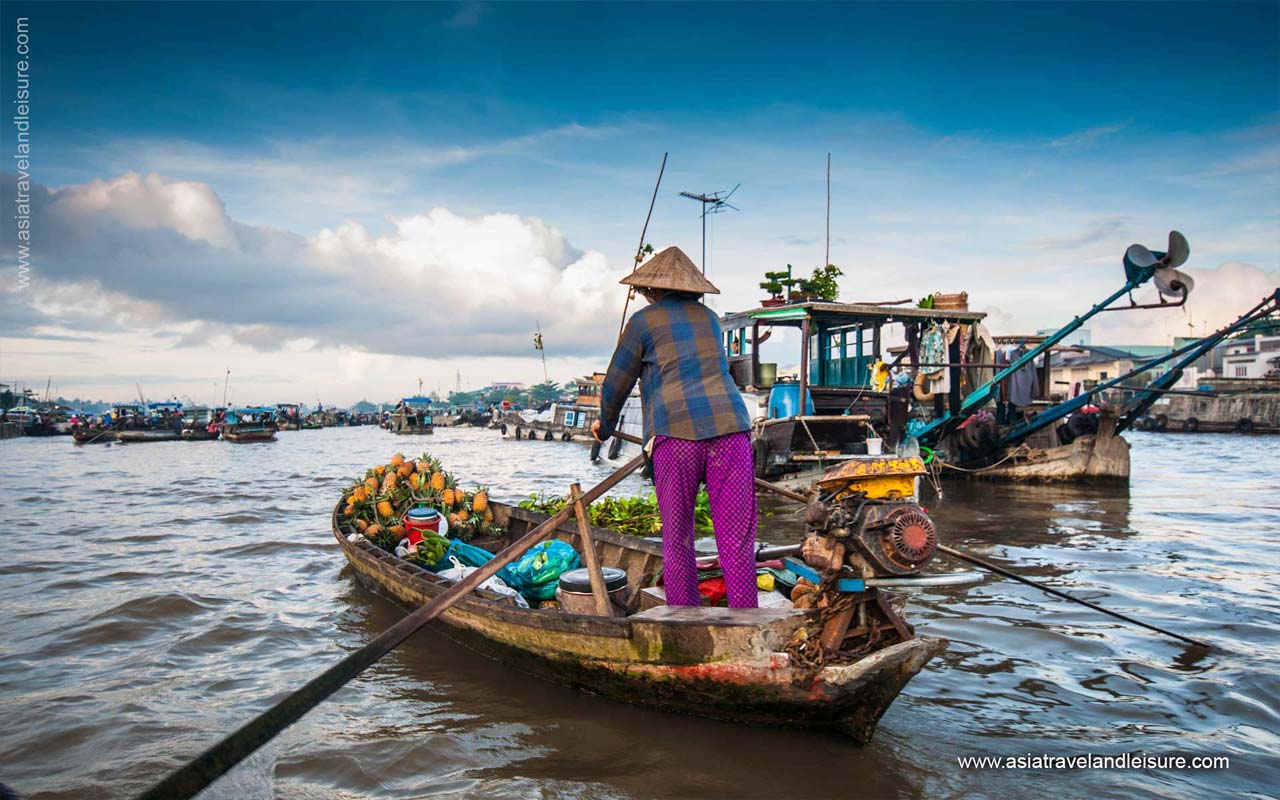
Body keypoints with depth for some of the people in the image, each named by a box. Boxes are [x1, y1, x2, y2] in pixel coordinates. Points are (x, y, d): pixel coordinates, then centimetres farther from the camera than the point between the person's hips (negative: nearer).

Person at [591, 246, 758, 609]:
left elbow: (616, 383, 16)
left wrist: (605, 424, 36)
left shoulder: (644, 321, 11)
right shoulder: (709, 318, 24)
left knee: (677, 541, 7)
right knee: (736, 541, 3)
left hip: (676, 431, -3)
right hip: (730, 427, 3)